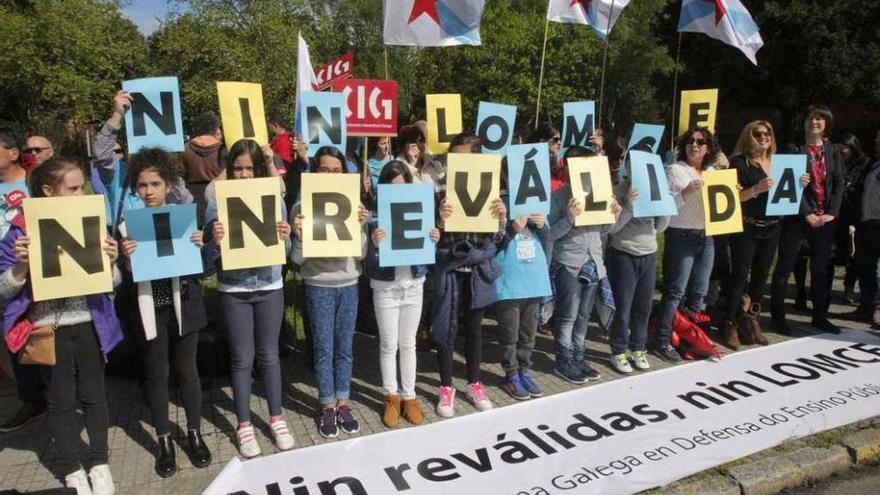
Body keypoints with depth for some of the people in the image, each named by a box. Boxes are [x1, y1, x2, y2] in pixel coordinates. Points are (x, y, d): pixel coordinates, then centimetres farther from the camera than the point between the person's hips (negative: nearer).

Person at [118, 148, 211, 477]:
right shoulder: (128, 225, -3)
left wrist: (201, 247, -17)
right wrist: (125, 258, -21)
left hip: (182, 305, 0)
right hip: (150, 308, 0)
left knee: (187, 370, 11)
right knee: (157, 374, 10)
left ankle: (194, 434, 27)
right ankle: (164, 441, 25)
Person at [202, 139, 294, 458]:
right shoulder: (217, 205, -6)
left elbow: (284, 251, 2)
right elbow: (208, 259, -7)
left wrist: (284, 238, -20)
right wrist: (215, 243, -28)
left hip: (269, 288, 1)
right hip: (233, 291, -1)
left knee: (269, 355, 12)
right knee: (242, 358, 8)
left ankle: (277, 419, 27)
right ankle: (244, 426, 23)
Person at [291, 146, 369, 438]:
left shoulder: (353, 205, 0)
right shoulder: (302, 208, -6)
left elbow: (361, 253, 0)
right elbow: (297, 259, -6)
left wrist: (361, 227, -15)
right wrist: (298, 236, -24)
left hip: (349, 285, 2)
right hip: (318, 287, -2)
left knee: (344, 348, 12)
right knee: (324, 349, 7)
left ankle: (343, 403, 27)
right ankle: (328, 406, 22)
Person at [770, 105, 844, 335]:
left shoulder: (834, 151, 12)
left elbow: (839, 184, 8)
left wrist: (832, 213, -5)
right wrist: (807, 213, -15)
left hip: (826, 218, 5)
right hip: (798, 217, -4)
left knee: (821, 268, 11)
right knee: (784, 268, -1)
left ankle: (820, 316, 22)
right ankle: (778, 317, 6)